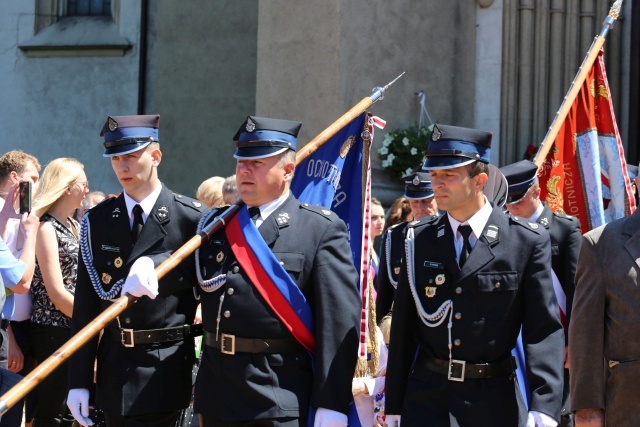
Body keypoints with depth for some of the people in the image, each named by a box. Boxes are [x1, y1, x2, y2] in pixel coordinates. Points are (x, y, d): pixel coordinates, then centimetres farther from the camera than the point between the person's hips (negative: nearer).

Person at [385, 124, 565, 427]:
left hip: (493, 402, -2)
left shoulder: (527, 242, -4)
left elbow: (544, 330, -8)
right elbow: (403, 328, 8)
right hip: (425, 398, 2)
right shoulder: (418, 241, 5)